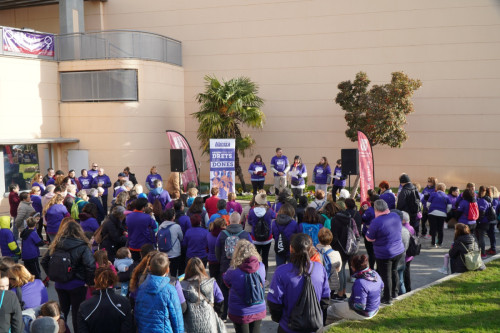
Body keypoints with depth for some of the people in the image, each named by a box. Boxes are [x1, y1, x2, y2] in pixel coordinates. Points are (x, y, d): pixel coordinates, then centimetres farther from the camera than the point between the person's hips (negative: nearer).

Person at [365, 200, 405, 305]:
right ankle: (394, 293, 39)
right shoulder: (396, 216, -2)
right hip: (399, 251, 7)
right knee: (394, 271, 26)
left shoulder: (376, 222, -24)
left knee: (386, 276, 8)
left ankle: (387, 298, 19)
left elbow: (369, 238, -15)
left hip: (384, 254, -6)